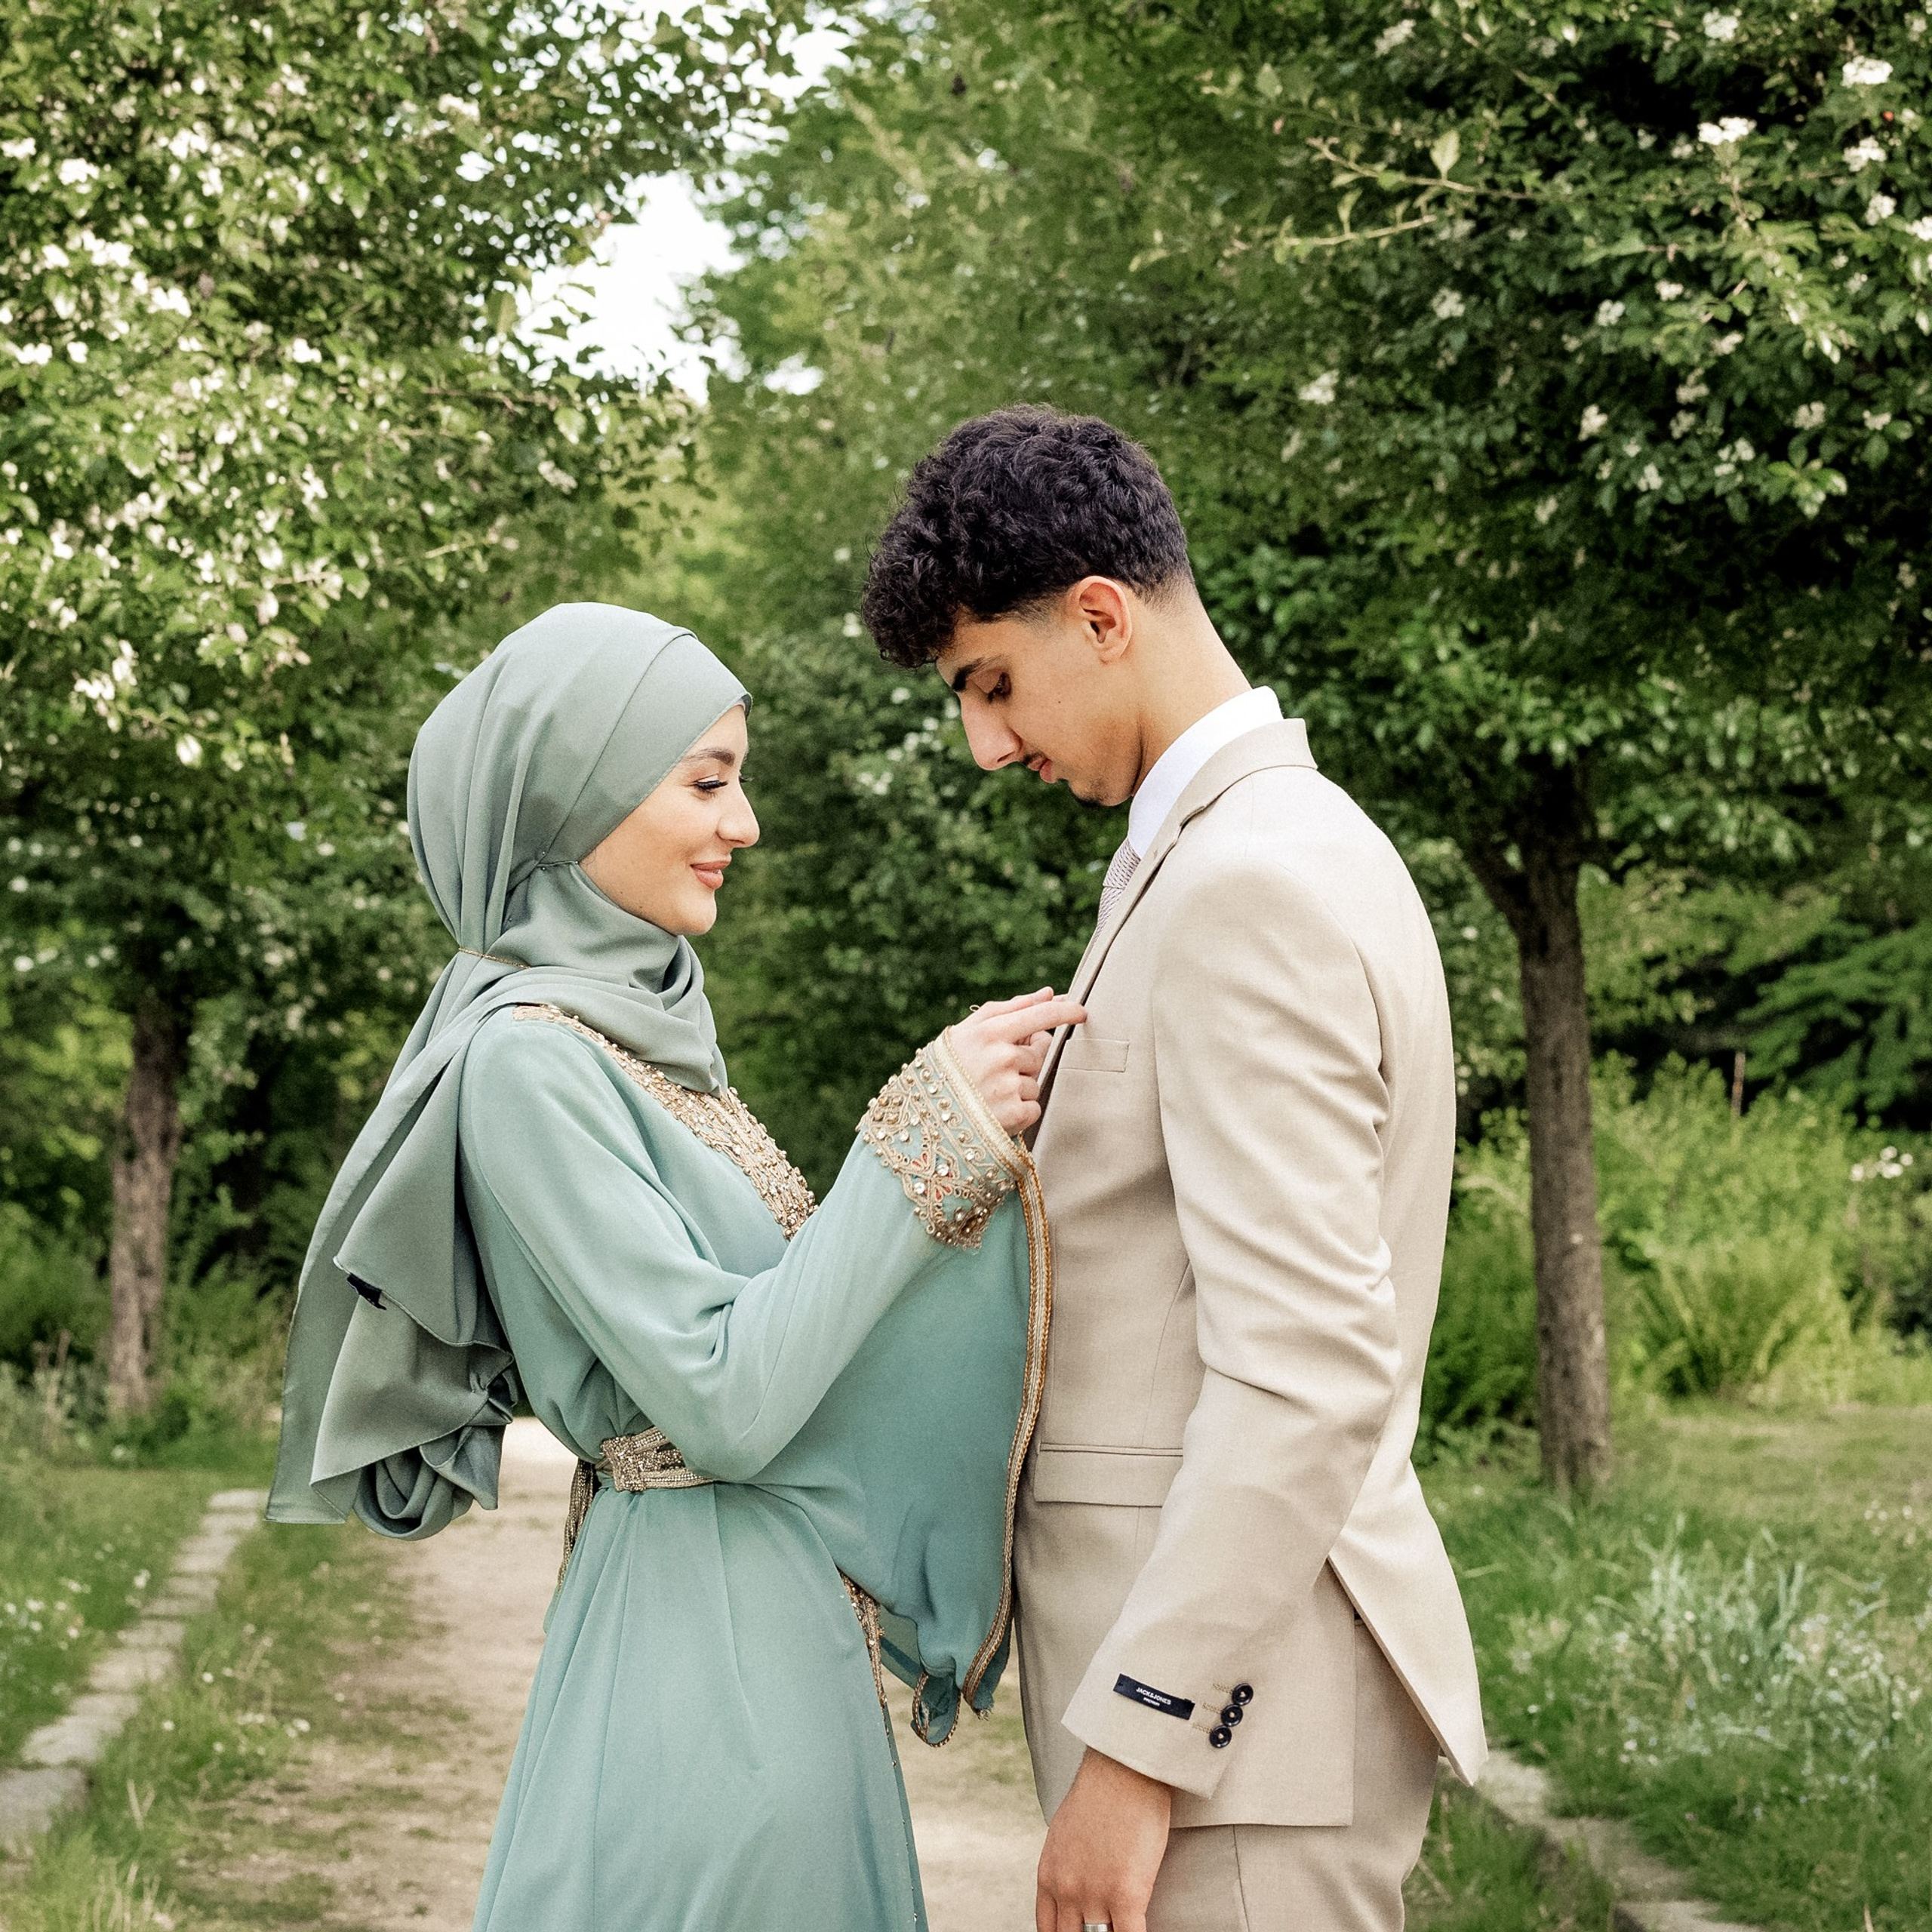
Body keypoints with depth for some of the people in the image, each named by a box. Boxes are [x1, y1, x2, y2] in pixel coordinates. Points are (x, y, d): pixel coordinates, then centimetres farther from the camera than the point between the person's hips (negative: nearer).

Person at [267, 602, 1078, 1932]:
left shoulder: (642, 1023, 10)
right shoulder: (526, 1059, -17)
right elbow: (724, 1399, -22)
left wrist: (970, 1121, 3)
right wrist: (924, 1137, -19)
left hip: (787, 1617, 9)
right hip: (700, 1633, -9)